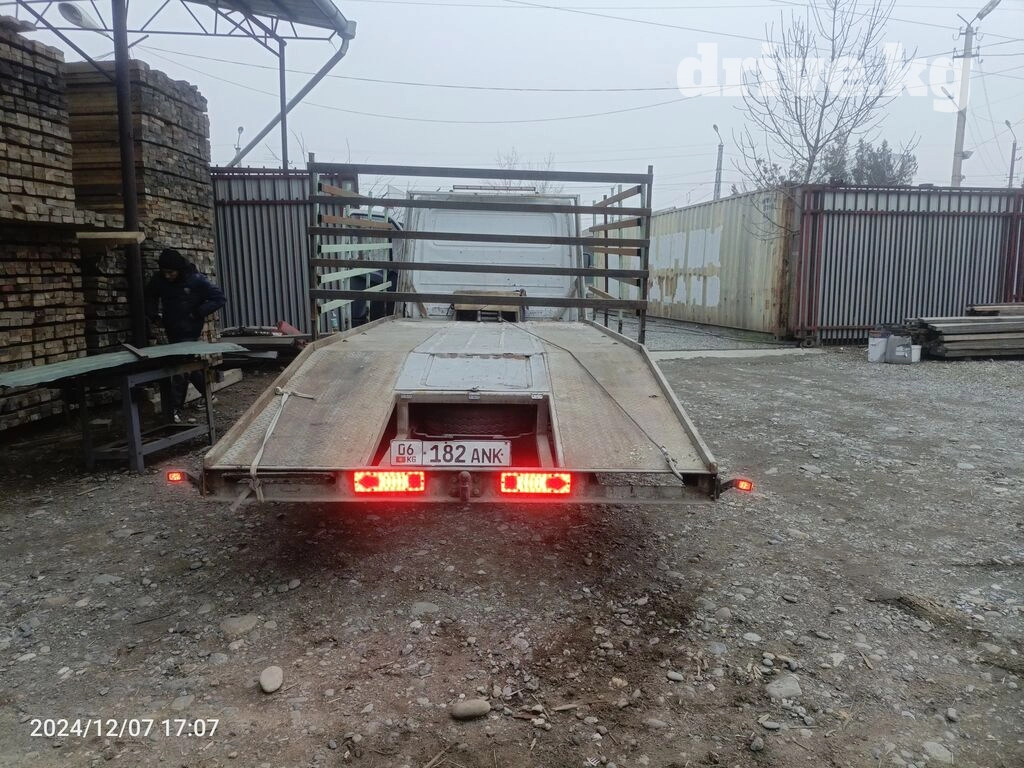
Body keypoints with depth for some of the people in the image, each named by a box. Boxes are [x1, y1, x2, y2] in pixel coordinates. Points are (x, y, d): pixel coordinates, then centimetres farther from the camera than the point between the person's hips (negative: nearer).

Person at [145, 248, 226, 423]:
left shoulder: (196, 280, -18)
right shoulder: (159, 279, -5)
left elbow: (219, 298, -14)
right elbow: (150, 297, 15)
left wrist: (198, 313, -18)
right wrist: (153, 314, -2)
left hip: (189, 333, -5)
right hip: (172, 331, 5)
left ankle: (175, 409, 0)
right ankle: (208, 394, 32)